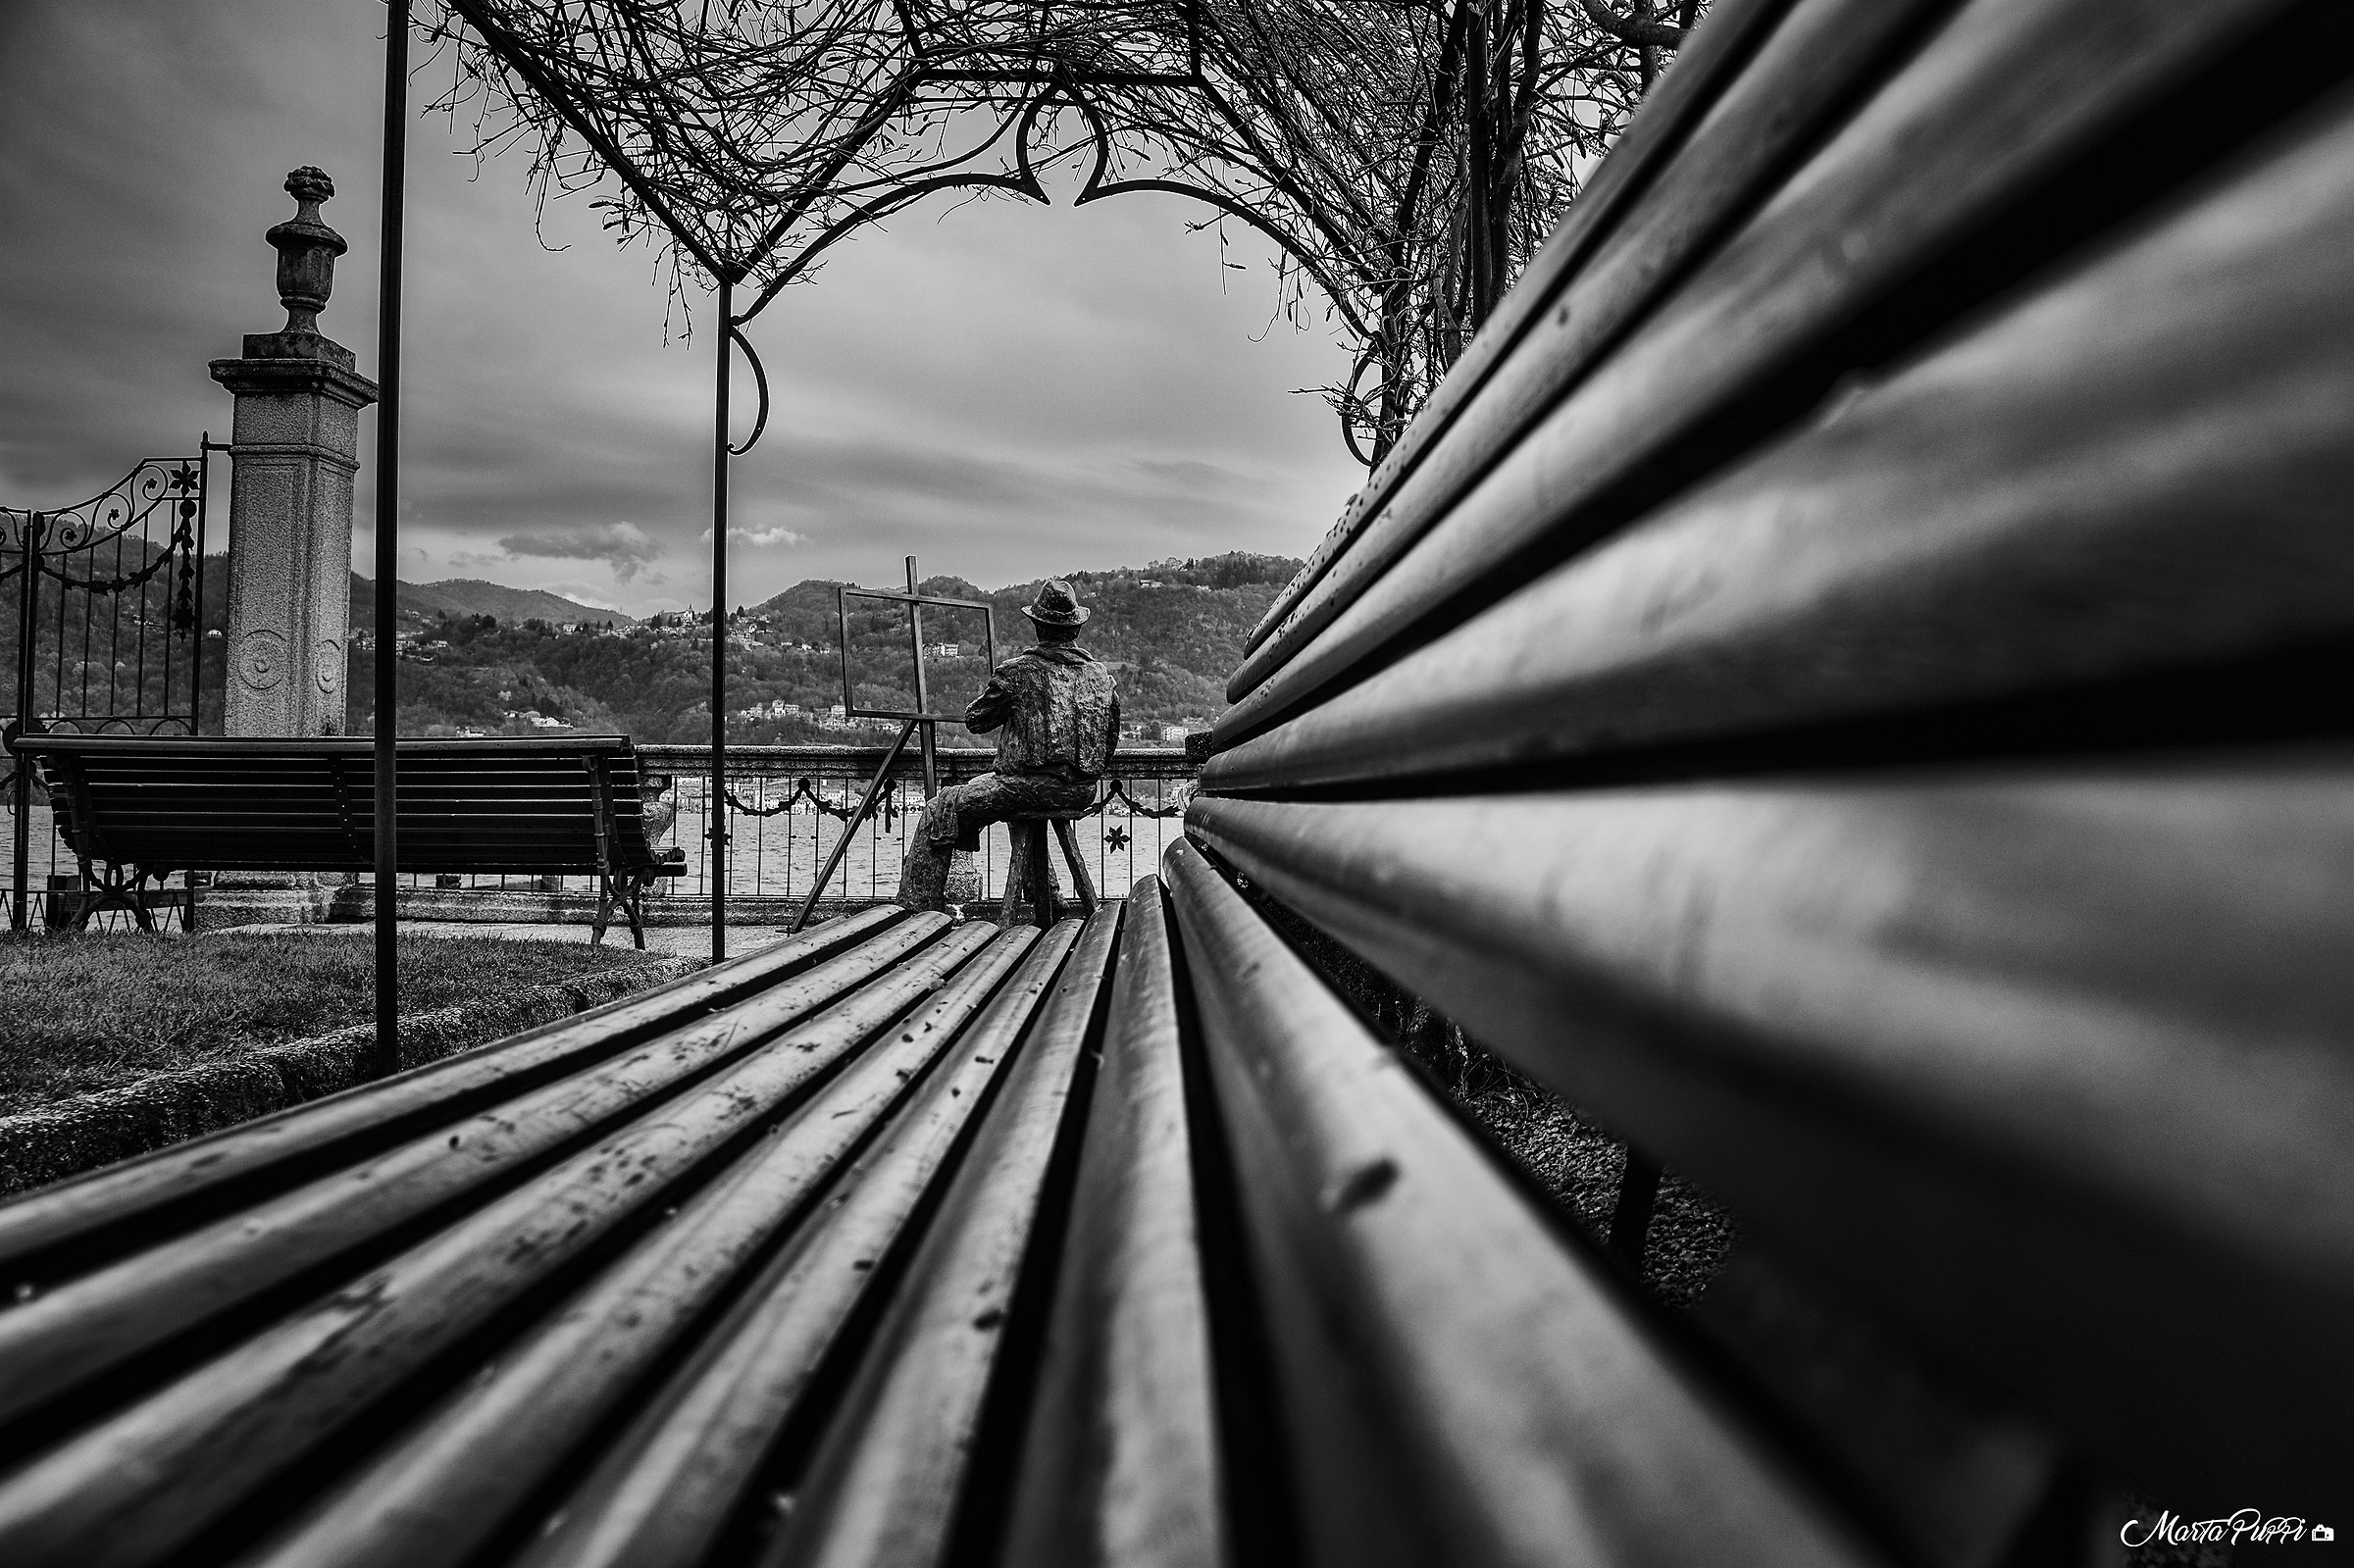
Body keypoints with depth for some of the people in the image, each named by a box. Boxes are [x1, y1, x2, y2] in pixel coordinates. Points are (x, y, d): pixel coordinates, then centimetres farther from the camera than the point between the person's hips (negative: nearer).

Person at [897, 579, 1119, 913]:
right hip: (1083, 792, 7)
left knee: (940, 812, 7)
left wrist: (991, 692, 21)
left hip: (1028, 785, -7)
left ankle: (917, 911, 3)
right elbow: (1111, 738, 15)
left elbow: (975, 720, 3)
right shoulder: (1103, 674, 6)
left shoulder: (1017, 672, -9)